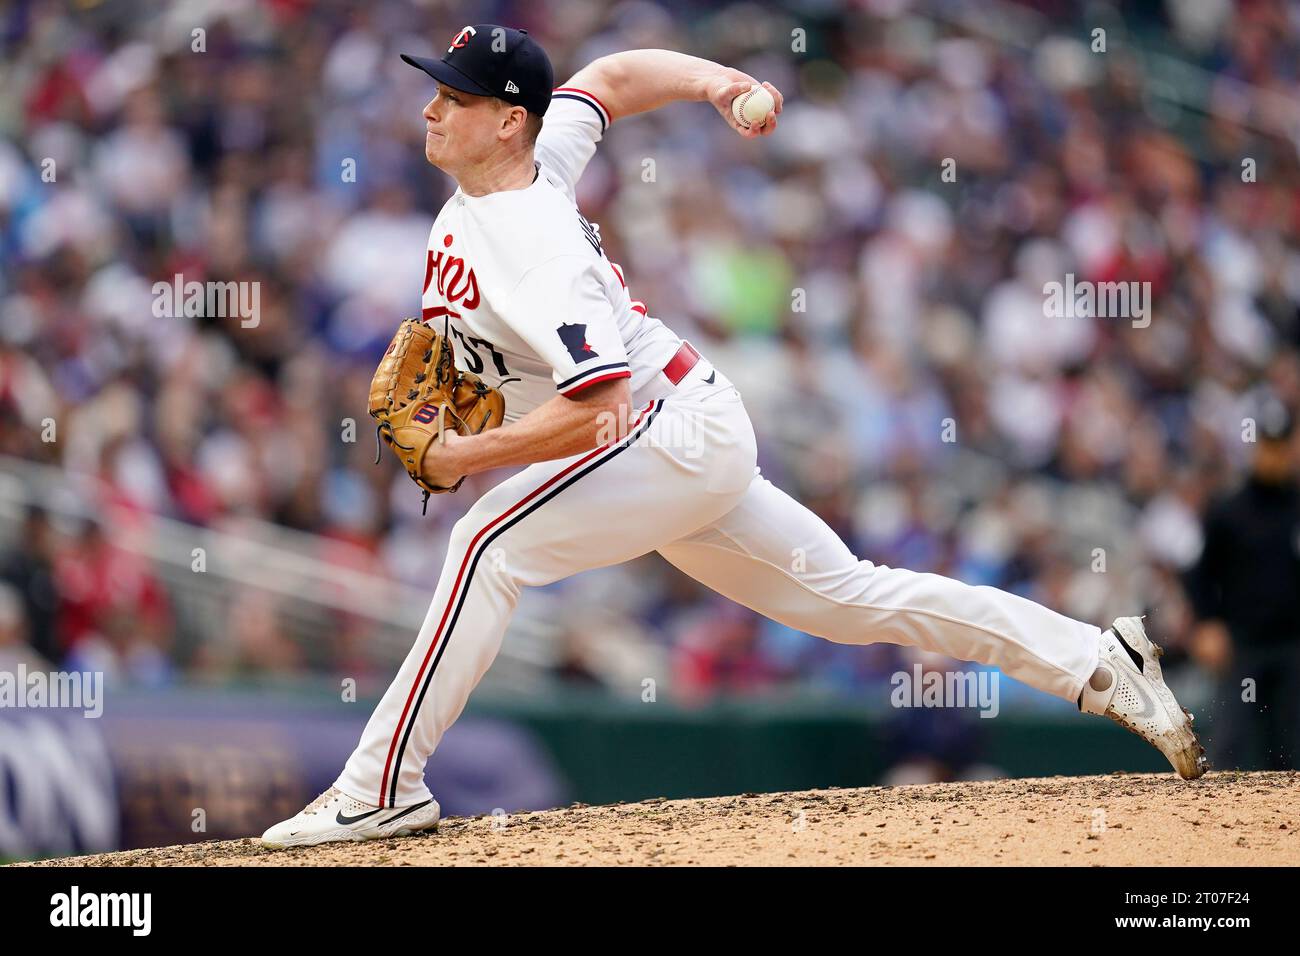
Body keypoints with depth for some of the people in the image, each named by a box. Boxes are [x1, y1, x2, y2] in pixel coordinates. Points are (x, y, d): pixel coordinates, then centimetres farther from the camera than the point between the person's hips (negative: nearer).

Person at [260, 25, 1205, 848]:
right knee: (851, 596, 12)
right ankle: (1099, 663, 14)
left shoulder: (537, 248, -26)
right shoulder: (542, 150, 1)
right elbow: (614, 74, 18)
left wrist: (459, 456, -22)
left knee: (489, 545, -23)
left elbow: (592, 413, -32)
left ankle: (383, 788, -22)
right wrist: (709, 78, 1)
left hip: (679, 433, -10)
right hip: (690, 447, 10)